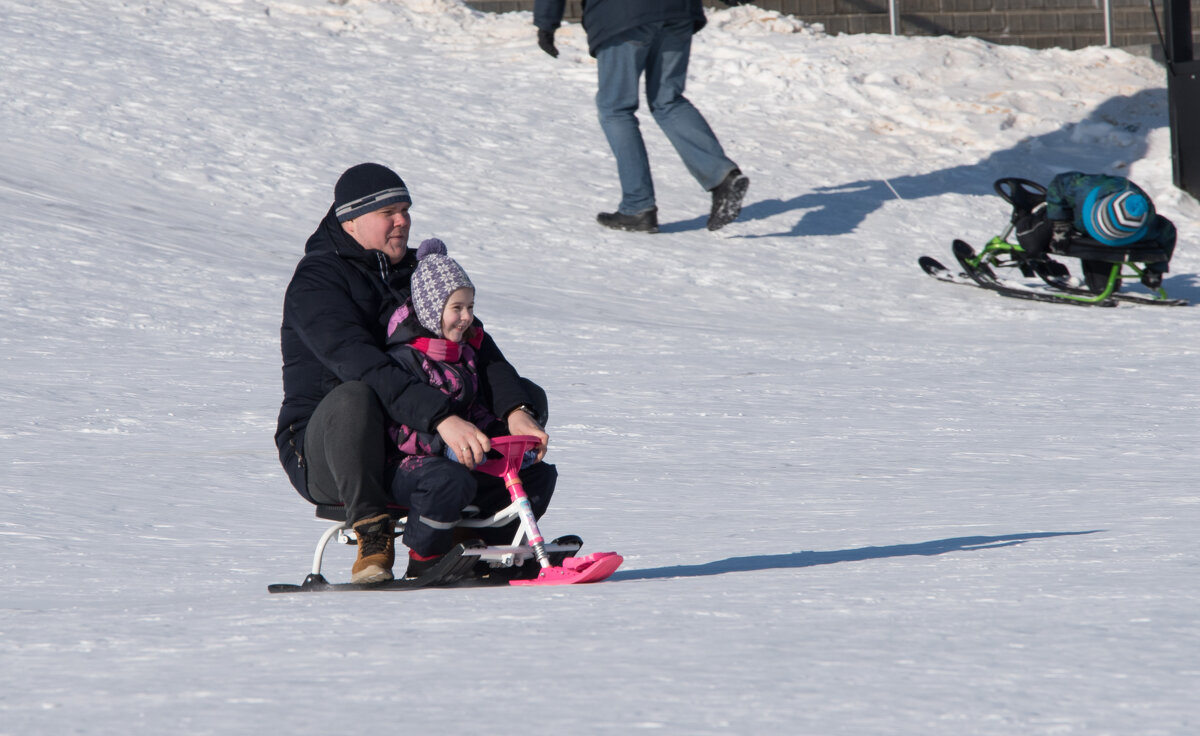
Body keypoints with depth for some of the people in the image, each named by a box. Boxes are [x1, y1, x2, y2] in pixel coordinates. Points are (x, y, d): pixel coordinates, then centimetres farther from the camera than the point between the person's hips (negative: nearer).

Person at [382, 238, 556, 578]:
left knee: (539, 474, 1)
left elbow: (477, 413, 23)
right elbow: (401, 426, -21)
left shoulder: (464, 355, 18)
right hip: (406, 466, -9)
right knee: (450, 480, -42)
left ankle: (493, 545, 6)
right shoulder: (404, 359, -13)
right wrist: (445, 443, -34)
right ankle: (424, 562, -22)